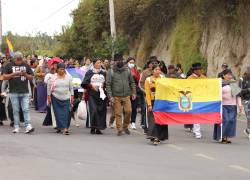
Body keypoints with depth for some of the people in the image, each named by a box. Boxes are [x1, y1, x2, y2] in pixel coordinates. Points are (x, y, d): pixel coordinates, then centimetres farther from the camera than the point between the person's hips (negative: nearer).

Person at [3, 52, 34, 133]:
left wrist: (25, 74, -8)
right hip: (14, 92, -1)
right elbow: (4, 77, 1)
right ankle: (16, 127, 7)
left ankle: (28, 126, -13)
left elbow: (31, 77, 12)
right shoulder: (9, 66, 5)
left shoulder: (26, 66, 11)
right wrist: (14, 74, -12)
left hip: (25, 92, 1)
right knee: (16, 110, 3)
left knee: (26, 109, -7)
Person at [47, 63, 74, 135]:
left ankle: (65, 128, -8)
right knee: (58, 113, -1)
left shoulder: (68, 77, 5)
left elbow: (71, 87, 10)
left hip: (66, 98, 1)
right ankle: (60, 127, 5)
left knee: (66, 113, -8)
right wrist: (49, 96, -1)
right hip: (56, 98, -1)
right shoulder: (53, 77, -1)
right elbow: (49, 87, 3)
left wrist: (72, 96, 6)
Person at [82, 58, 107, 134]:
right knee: (93, 110, -13)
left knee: (101, 111, -2)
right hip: (92, 95, -3)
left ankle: (98, 128, 5)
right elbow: (84, 84, 3)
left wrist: (103, 86, -2)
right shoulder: (89, 73, 6)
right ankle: (92, 128, -6)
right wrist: (91, 86, -9)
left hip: (101, 95, 3)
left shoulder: (103, 73, 14)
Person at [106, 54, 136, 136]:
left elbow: (132, 82, 16)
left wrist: (133, 92, 7)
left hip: (126, 96, 2)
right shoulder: (111, 72, 0)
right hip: (116, 96, -2)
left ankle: (125, 126, 14)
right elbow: (108, 85, -3)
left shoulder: (127, 71, 10)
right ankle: (119, 129, 7)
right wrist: (110, 96, -11)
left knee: (128, 111, -8)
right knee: (118, 114, -1)